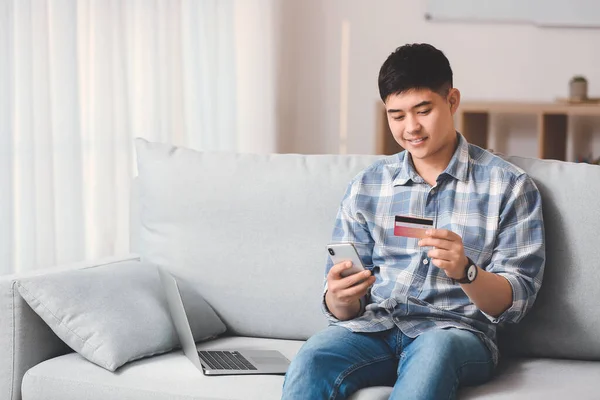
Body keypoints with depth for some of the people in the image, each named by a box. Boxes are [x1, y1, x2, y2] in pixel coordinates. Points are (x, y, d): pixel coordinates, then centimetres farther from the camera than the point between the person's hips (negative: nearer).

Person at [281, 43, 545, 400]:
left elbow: (516, 301, 1)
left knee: (434, 349, -39)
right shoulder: (366, 186, 14)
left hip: (454, 332, -2)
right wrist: (338, 299, -13)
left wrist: (465, 271, -21)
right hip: (372, 327, 2)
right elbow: (345, 310, 12)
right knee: (311, 359, -33)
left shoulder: (509, 186, 5)